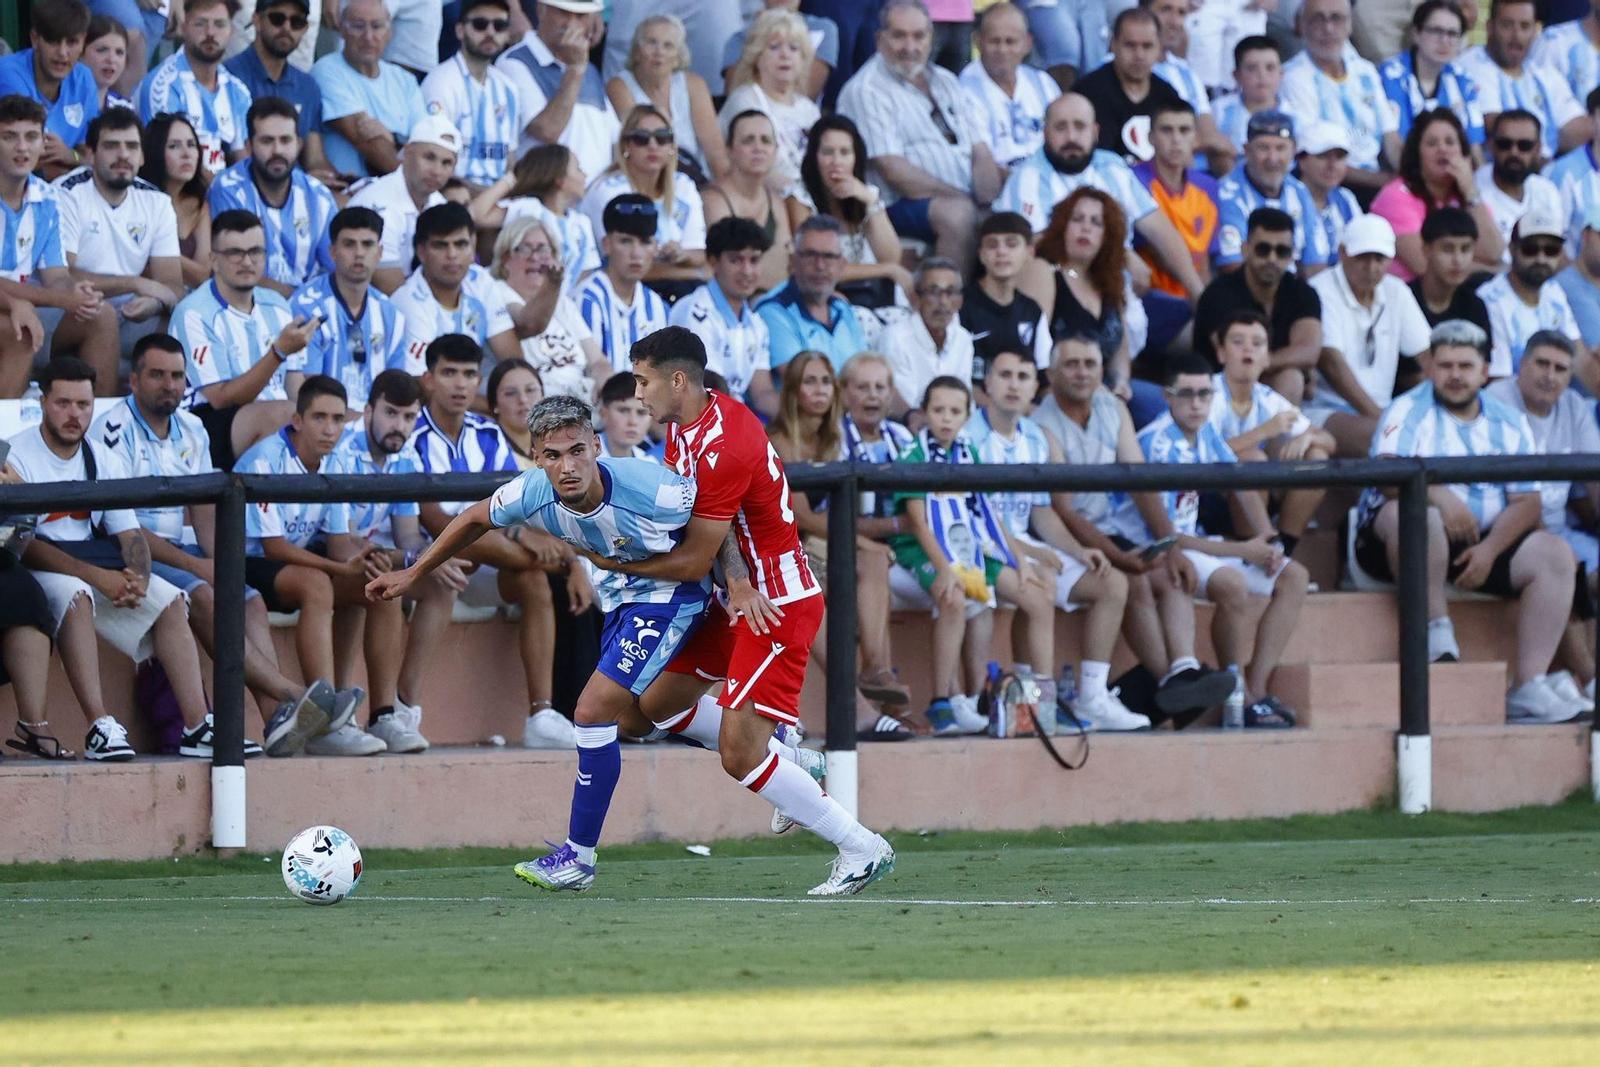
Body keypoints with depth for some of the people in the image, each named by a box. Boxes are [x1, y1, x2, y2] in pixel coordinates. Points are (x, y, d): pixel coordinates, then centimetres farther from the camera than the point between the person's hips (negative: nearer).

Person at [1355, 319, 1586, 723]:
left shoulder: (1509, 423, 12)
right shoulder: (1409, 412, 0)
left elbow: (1525, 502, 2)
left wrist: (1490, 550, -16)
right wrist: (1441, 496, -38)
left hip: (1487, 542, 5)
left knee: (1556, 556, -17)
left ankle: (1528, 687, -24)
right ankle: (1437, 627, -24)